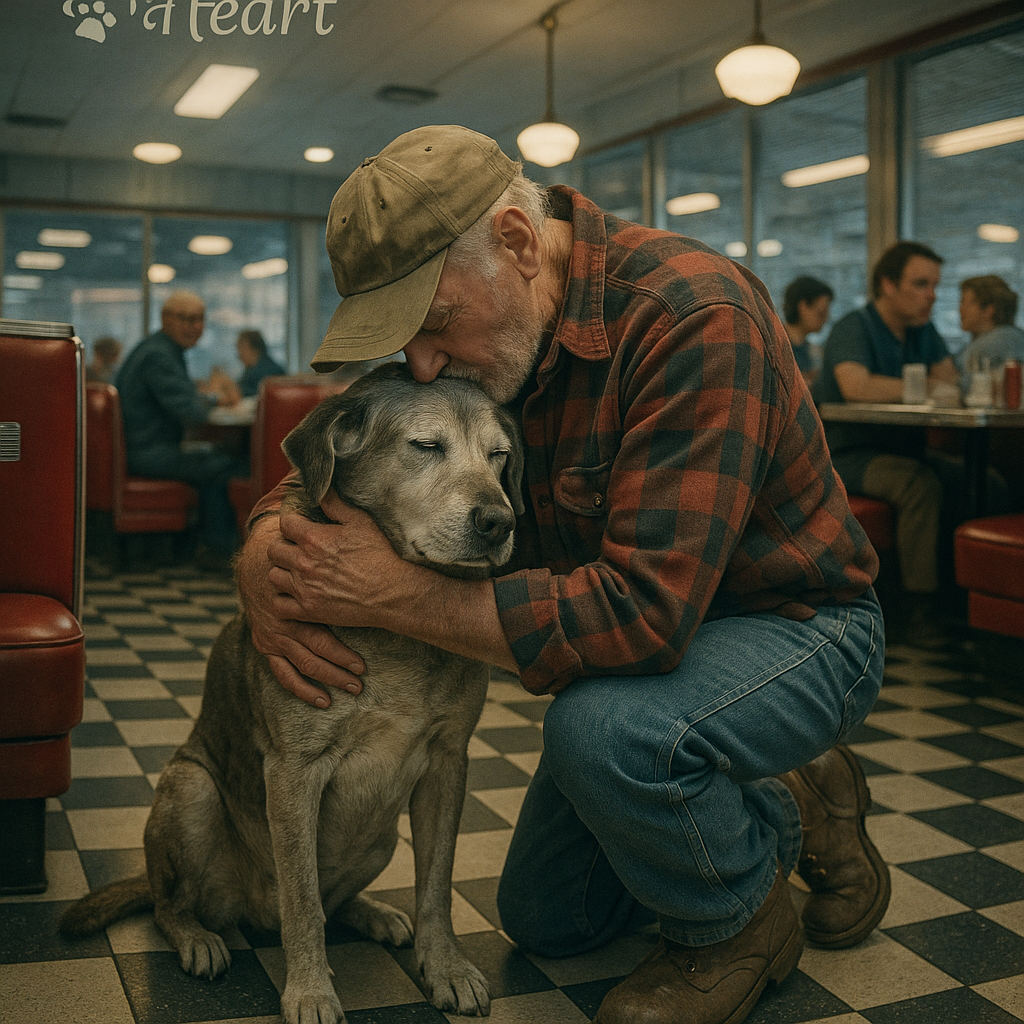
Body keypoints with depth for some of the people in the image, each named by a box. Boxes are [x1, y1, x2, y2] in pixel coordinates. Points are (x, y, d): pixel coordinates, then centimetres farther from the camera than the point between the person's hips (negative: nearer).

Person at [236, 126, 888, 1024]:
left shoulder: (692, 316, -33)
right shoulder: (481, 333, -8)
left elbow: (641, 612, -41)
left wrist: (393, 593, -36)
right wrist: (267, 557, -24)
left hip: (794, 624, -7)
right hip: (651, 633, 8)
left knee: (603, 728, -39)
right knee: (544, 920, 14)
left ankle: (735, 924, -6)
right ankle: (783, 812, 27)